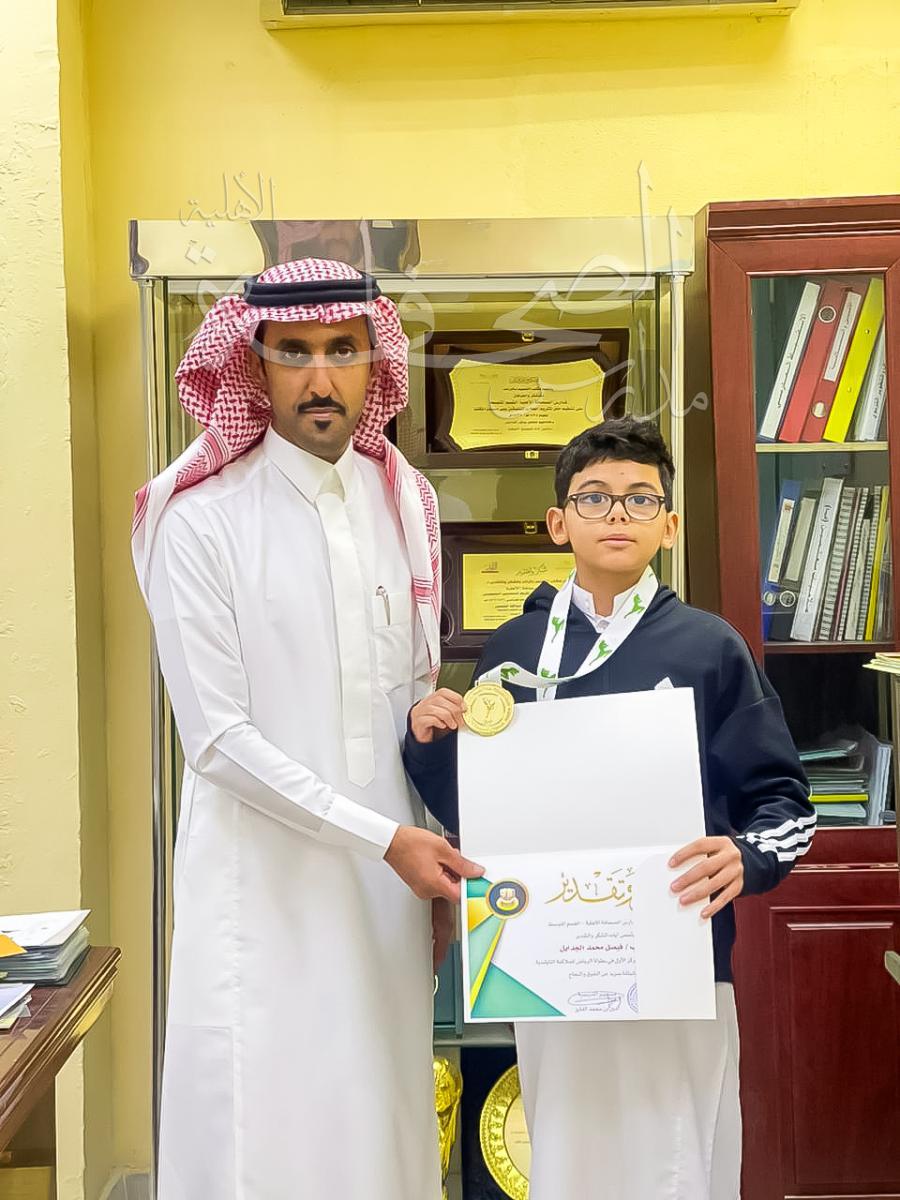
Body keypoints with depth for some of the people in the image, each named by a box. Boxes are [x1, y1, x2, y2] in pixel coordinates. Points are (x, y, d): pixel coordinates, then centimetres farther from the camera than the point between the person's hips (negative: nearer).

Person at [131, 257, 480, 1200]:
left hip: (391, 872, 5)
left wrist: (436, 861, 9)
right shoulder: (202, 519, -11)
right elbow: (218, 738, -13)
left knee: (386, 1121, 15)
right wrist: (384, 837, -14)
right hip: (266, 880, -4)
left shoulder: (402, 501, 5)